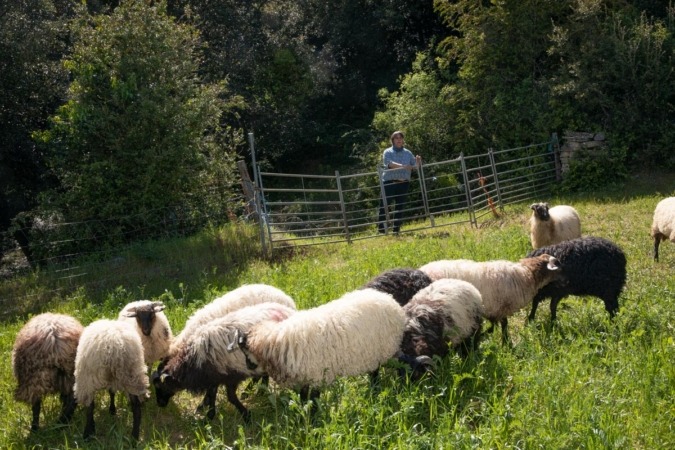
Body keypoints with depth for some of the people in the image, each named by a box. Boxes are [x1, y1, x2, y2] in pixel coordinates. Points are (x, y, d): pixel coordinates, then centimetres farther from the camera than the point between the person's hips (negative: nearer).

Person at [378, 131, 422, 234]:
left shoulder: (408, 153, 13)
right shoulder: (388, 152, 3)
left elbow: (415, 166, 8)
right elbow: (389, 163, -16)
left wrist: (418, 162, -16)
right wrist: (402, 166, -31)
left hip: (403, 183, 3)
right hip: (389, 183, -3)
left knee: (400, 207, 4)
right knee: (384, 206, -6)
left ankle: (396, 230, 11)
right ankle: (381, 229, -1)